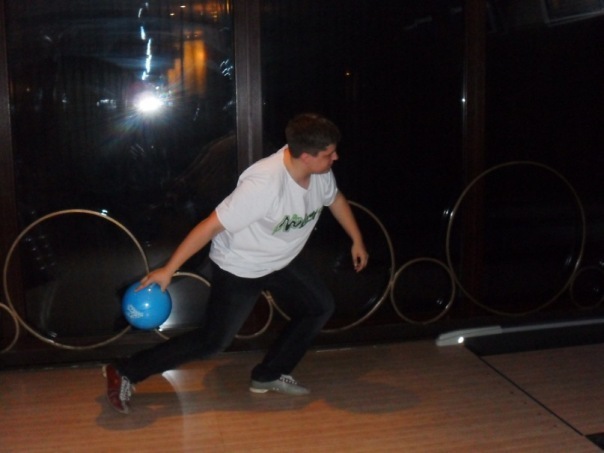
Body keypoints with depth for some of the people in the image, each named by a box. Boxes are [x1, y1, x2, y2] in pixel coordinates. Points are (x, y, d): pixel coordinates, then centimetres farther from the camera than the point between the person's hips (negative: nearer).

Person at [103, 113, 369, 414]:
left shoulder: (320, 172, -14)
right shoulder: (263, 184, -37)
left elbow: (335, 199, 10)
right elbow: (211, 226, -32)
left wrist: (357, 240, 18)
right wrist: (168, 270, -28)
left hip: (282, 261, 8)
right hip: (238, 269, -8)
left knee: (321, 307, 8)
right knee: (212, 341, -4)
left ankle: (269, 376, 19)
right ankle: (123, 372, 5)